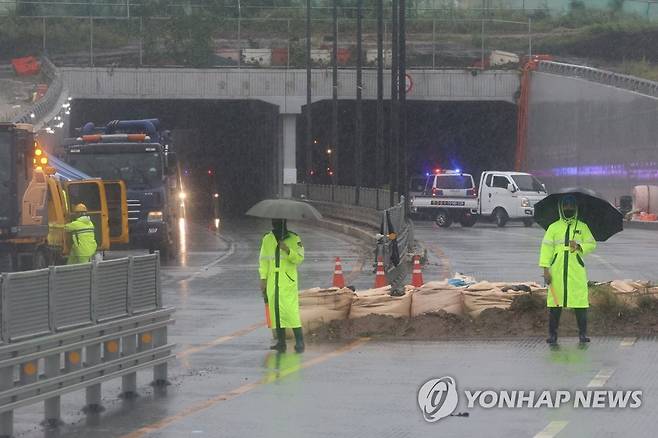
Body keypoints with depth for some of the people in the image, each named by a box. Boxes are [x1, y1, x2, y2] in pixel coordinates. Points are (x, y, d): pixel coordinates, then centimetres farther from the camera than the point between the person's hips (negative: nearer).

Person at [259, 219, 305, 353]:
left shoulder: (294, 239, 3)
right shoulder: (267, 239, 12)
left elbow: (299, 258, -3)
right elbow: (263, 260, 12)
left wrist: (288, 251, -19)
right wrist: (263, 278, 4)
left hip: (288, 281, -4)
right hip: (272, 282, 4)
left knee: (291, 310, -12)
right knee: (275, 310, 3)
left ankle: (299, 342, -9)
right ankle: (281, 342, 8)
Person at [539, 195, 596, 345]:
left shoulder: (582, 227, 11)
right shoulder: (553, 227, 9)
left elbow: (592, 244, 9)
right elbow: (546, 248, 4)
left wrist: (579, 246, -12)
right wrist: (545, 269, -5)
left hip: (576, 271, 0)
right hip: (557, 271, 0)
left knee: (580, 301, -3)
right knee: (555, 301, -1)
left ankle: (583, 333, 4)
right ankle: (552, 334, 5)